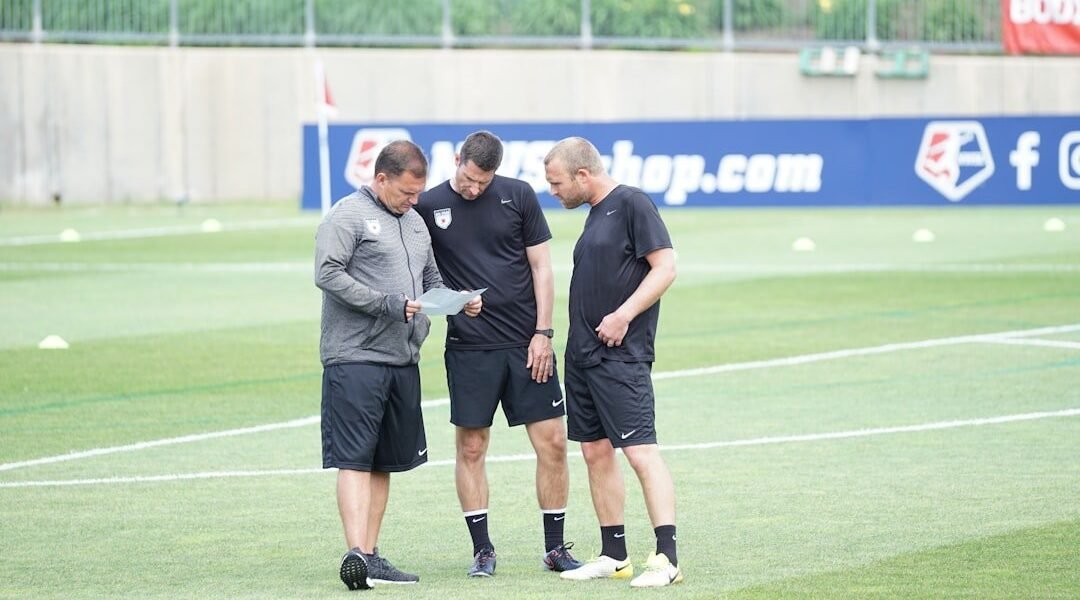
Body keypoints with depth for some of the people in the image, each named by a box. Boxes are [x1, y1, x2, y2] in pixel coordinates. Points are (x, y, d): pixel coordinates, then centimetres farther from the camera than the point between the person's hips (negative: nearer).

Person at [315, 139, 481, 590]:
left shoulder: (416, 223, 19)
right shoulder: (349, 216, -6)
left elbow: (431, 280, 27)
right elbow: (328, 274, -14)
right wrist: (387, 304, -18)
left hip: (403, 361, 8)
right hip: (355, 359, -8)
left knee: (384, 462, 9)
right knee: (354, 460, -11)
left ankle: (371, 557, 13)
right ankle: (356, 553, -18)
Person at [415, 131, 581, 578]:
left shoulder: (518, 197, 2)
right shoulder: (429, 207, 0)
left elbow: (541, 266, 5)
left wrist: (542, 332, -1)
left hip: (526, 343, 1)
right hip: (469, 347, -1)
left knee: (552, 444, -1)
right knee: (470, 449, 1)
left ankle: (555, 547, 10)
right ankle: (482, 549, 12)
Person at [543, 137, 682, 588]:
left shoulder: (631, 204, -9)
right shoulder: (594, 213, 17)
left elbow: (665, 268, -15)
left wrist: (624, 315, -21)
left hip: (621, 356, -10)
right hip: (582, 355, 10)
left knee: (640, 451, -14)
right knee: (595, 452, 10)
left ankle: (667, 558, -17)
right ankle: (614, 556, 17)